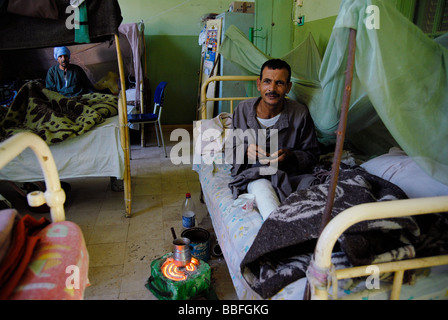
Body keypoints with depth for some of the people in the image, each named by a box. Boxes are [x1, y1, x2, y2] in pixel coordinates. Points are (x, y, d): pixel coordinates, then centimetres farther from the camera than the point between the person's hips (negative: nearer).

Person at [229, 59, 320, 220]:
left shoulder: (300, 113, -3)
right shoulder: (242, 110, 0)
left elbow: (312, 154, 5)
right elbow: (232, 149, 10)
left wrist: (289, 155, -17)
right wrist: (246, 151, -15)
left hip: (292, 173, 1)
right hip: (254, 173, 0)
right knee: (262, 188, -37)